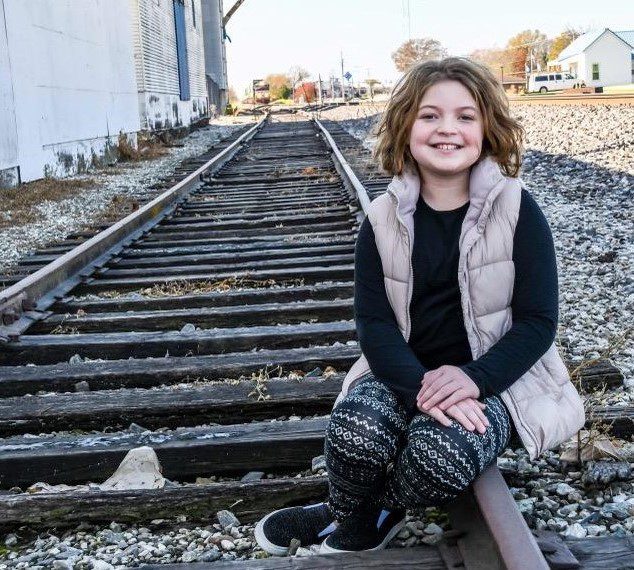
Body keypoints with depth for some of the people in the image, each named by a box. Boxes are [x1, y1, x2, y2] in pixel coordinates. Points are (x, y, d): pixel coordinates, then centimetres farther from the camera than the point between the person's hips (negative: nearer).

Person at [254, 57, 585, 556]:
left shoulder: (517, 209, -6)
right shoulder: (385, 218, 0)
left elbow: (538, 321, -8)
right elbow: (374, 320, -5)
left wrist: (473, 378, -24)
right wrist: (418, 385, -25)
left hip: (492, 378, -1)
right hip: (403, 373, 2)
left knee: (441, 454, -33)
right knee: (355, 432, -31)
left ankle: (349, 513, -2)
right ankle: (360, 521, 3)